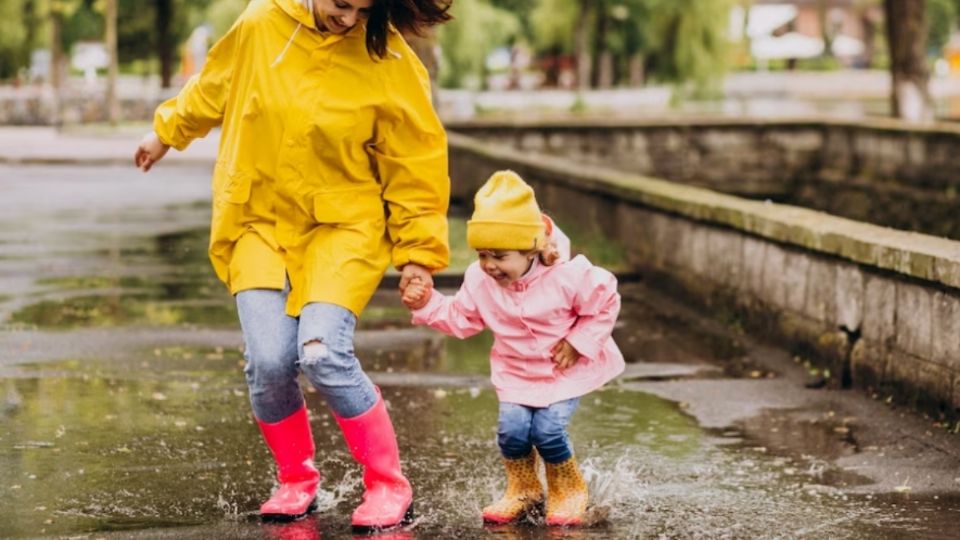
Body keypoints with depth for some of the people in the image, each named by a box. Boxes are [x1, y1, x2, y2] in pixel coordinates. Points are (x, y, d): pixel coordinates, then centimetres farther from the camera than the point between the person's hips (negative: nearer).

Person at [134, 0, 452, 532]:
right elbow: (215, 84, 14)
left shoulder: (390, 64, -14)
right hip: (260, 221, 3)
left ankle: (388, 487, -2)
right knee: (269, 362, -11)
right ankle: (296, 482, 15)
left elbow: (416, 162, -6)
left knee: (324, 354, -21)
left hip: (342, 227, -3)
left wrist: (419, 252, -5)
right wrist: (168, 131, 27)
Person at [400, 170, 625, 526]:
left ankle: (568, 490, 13)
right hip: (516, 370, 4)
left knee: (547, 431, -18)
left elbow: (606, 304, -10)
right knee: (512, 429, -16)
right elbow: (460, 319, 2)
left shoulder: (570, 275, -23)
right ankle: (523, 490, 15)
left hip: (567, 369, -4)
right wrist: (427, 304, -14)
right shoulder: (479, 280, -11)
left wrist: (579, 343, -16)